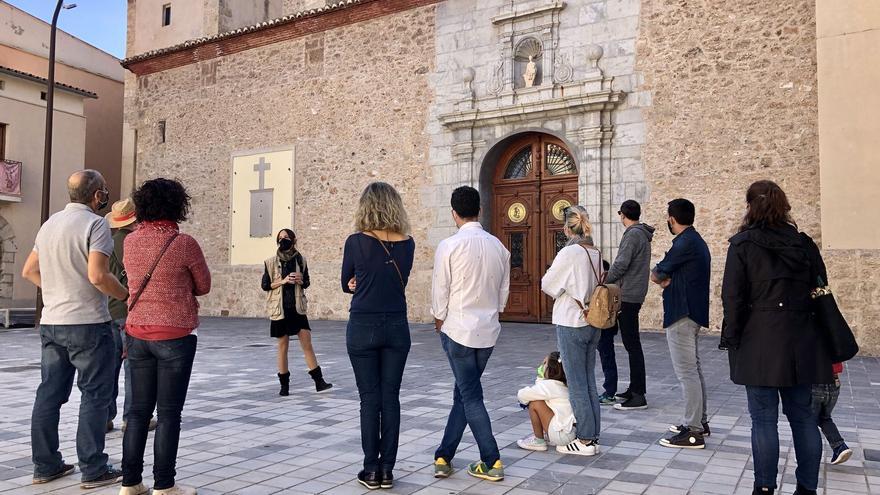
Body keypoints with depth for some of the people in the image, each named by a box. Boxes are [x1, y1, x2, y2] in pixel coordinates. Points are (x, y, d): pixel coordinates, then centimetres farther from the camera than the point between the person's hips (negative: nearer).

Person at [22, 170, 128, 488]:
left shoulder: (50, 223, 13)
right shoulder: (95, 224, -12)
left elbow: (29, 271, 19)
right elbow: (97, 276, -23)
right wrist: (127, 296, -9)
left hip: (51, 322, 8)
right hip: (87, 322, -8)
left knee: (49, 393, 13)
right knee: (95, 395, 0)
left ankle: (45, 465, 21)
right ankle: (93, 470, 4)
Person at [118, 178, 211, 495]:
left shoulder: (131, 241, 2)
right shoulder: (184, 244, -13)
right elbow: (203, 286, -1)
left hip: (137, 334, 5)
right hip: (175, 336, -5)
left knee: (139, 410, 13)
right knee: (168, 413, 3)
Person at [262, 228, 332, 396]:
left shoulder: (300, 260, 4)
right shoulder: (271, 262, 0)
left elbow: (306, 282, 13)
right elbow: (265, 285, 0)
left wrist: (300, 281, -10)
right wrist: (283, 281, -14)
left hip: (297, 307, 1)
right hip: (280, 308, -1)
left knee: (307, 343, -3)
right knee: (283, 345, 4)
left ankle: (319, 381, 1)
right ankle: (284, 384, 16)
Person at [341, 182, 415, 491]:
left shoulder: (356, 242, -8)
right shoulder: (407, 244, 1)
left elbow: (347, 285, 6)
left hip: (363, 328, -3)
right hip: (396, 328, 3)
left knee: (370, 399, 4)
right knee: (391, 398, 8)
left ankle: (372, 470, 11)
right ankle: (387, 470, 14)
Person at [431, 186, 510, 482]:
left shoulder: (449, 246, -13)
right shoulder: (499, 246, 3)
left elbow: (440, 291, -8)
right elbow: (504, 291, 10)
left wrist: (439, 320, 9)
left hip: (458, 328, -5)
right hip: (489, 330, 5)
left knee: (470, 396, 4)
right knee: (463, 392, 15)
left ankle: (491, 463, 7)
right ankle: (444, 456, 23)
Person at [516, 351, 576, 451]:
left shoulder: (549, 385, -15)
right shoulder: (563, 385, 11)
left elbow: (522, 395, -11)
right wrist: (540, 379, 5)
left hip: (563, 435, -9)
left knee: (535, 403, -10)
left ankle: (538, 441, 3)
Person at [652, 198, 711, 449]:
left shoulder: (685, 243, -18)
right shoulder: (697, 241, 15)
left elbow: (655, 275, -12)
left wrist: (662, 278, 8)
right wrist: (669, 280, -5)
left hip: (681, 315, -11)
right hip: (694, 312, 11)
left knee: (686, 372, -7)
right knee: (694, 369, 16)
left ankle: (693, 432, -2)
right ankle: (699, 422, 25)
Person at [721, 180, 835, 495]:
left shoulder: (743, 244, -6)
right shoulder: (804, 243, 8)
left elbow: (733, 296, -9)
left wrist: (731, 339, -2)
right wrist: (817, 338, 16)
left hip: (760, 343, -4)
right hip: (801, 344, 4)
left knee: (764, 419, 2)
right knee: (804, 416, 13)